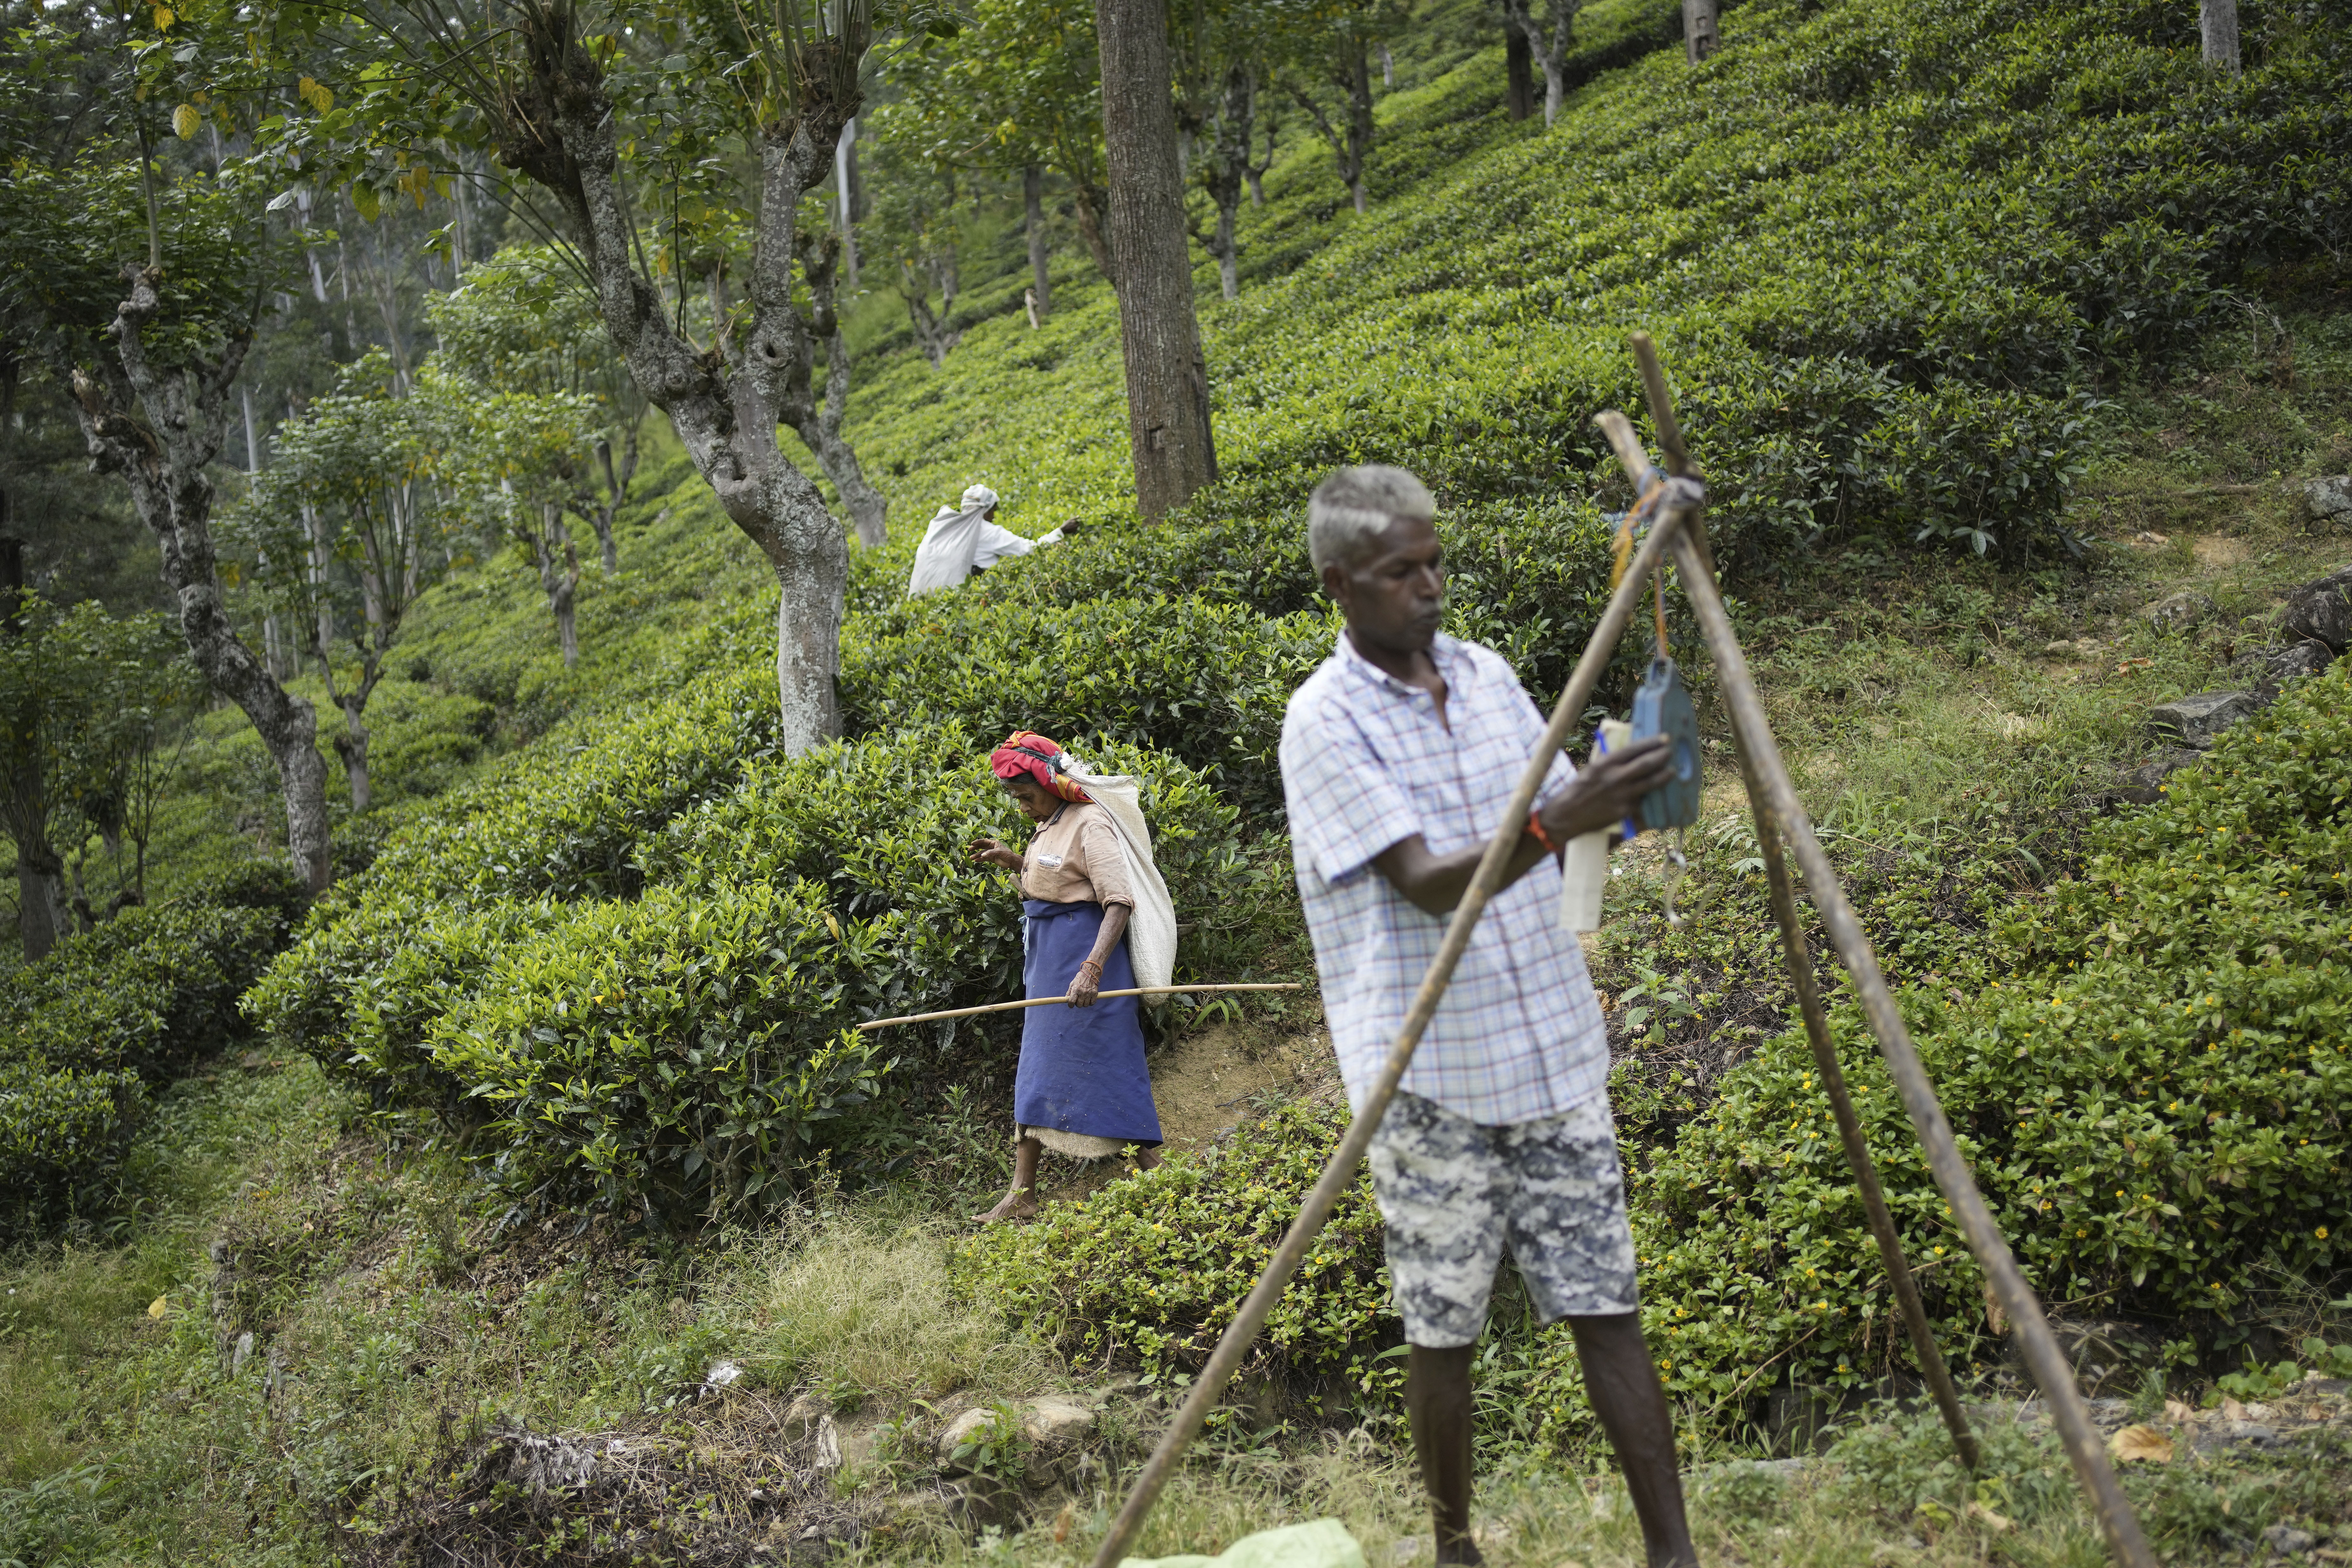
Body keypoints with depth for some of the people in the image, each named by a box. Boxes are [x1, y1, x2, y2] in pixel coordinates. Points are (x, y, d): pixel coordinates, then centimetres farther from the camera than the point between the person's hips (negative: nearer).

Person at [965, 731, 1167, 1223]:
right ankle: (1022, 1196, 14)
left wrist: (1092, 969, -35)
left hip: (1085, 958, -10)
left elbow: (1119, 902, -24)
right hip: (1047, 962, 10)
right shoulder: (1050, 827, 13)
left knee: (1109, 1069, -7)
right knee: (1036, 1074, 10)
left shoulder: (1090, 825, -16)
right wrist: (1013, 862, 11)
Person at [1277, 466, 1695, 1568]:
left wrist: (1612, 799, -3)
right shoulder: (1325, 720, -10)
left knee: (1606, 1309, 5)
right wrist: (1554, 822, -32)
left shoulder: (1488, 674, 9)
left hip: (1555, 1057, 5)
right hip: (1432, 1078, -5)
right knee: (1441, 1330, 6)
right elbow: (1427, 882, -19)